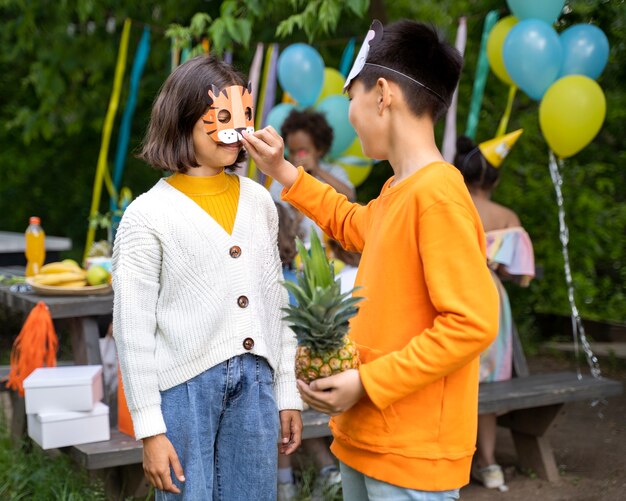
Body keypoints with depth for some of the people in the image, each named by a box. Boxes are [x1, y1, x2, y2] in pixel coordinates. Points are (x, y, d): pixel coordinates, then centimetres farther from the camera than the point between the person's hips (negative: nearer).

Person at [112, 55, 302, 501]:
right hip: (184, 385, -4)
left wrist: (288, 392, 11)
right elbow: (133, 331, -7)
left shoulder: (259, 201, 8)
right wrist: (150, 428, -9)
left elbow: (275, 305, 12)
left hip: (254, 382, 5)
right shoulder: (148, 216, -7)